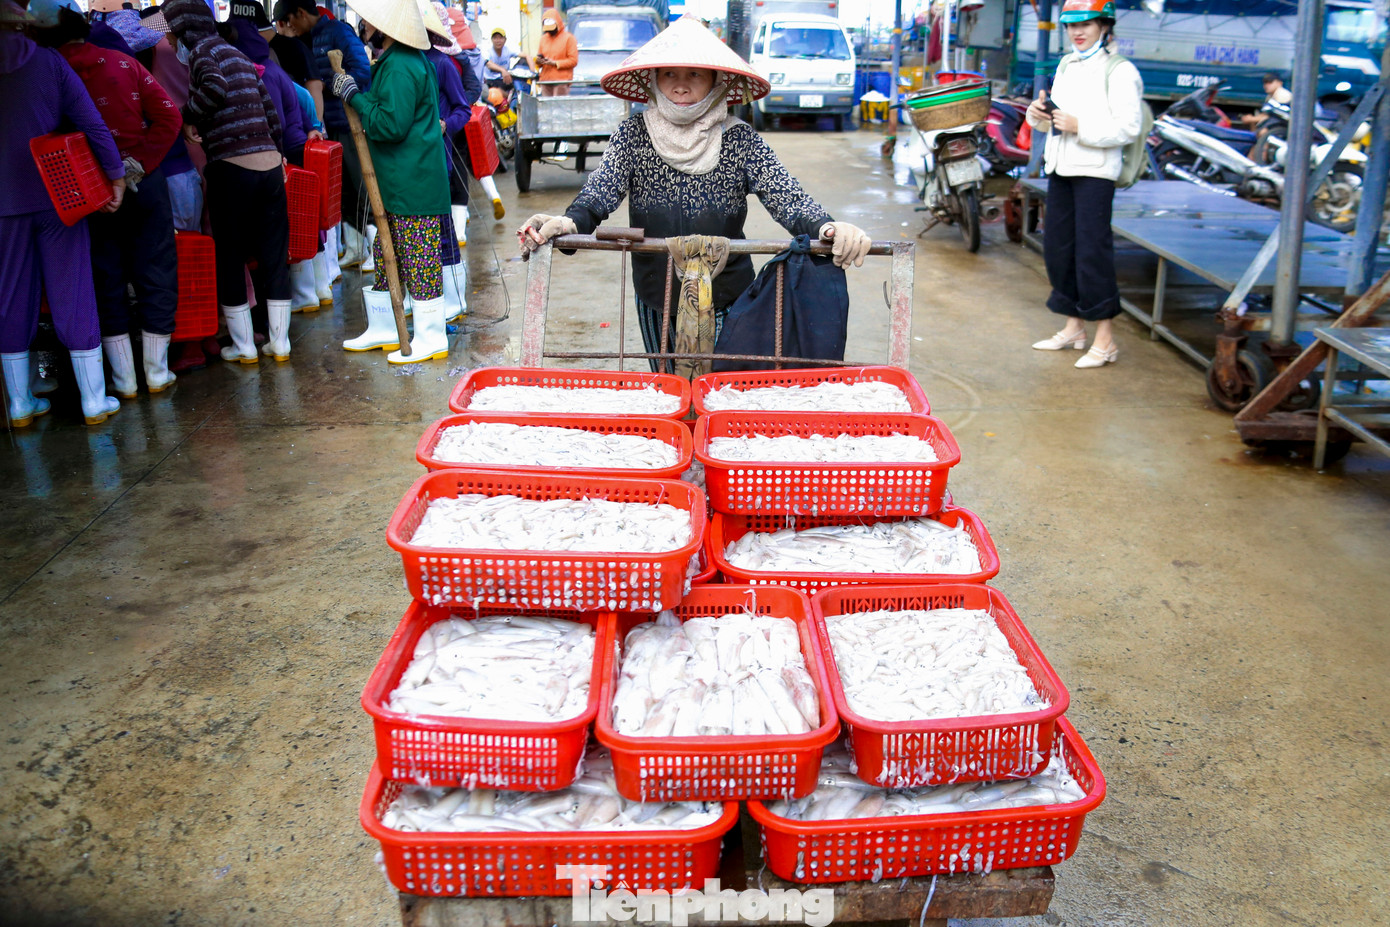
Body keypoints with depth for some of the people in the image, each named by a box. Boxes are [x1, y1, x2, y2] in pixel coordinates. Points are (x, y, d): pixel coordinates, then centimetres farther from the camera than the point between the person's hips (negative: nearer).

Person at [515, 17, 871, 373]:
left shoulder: (740, 139, -7)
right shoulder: (634, 133, -4)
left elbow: (787, 197, -15)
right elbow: (601, 190, -15)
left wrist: (826, 227, -36)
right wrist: (571, 221, -38)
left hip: (727, 302, -1)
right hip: (656, 299, 1)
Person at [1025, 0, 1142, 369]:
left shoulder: (1119, 72, -8)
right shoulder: (1066, 66, 16)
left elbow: (1128, 128, -15)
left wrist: (1080, 127, -24)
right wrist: (1039, 114, -1)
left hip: (1095, 171, -8)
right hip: (1061, 168, 8)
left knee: (1092, 250, -8)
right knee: (1057, 247, 11)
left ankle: (1105, 340, 0)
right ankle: (1074, 328, 24)